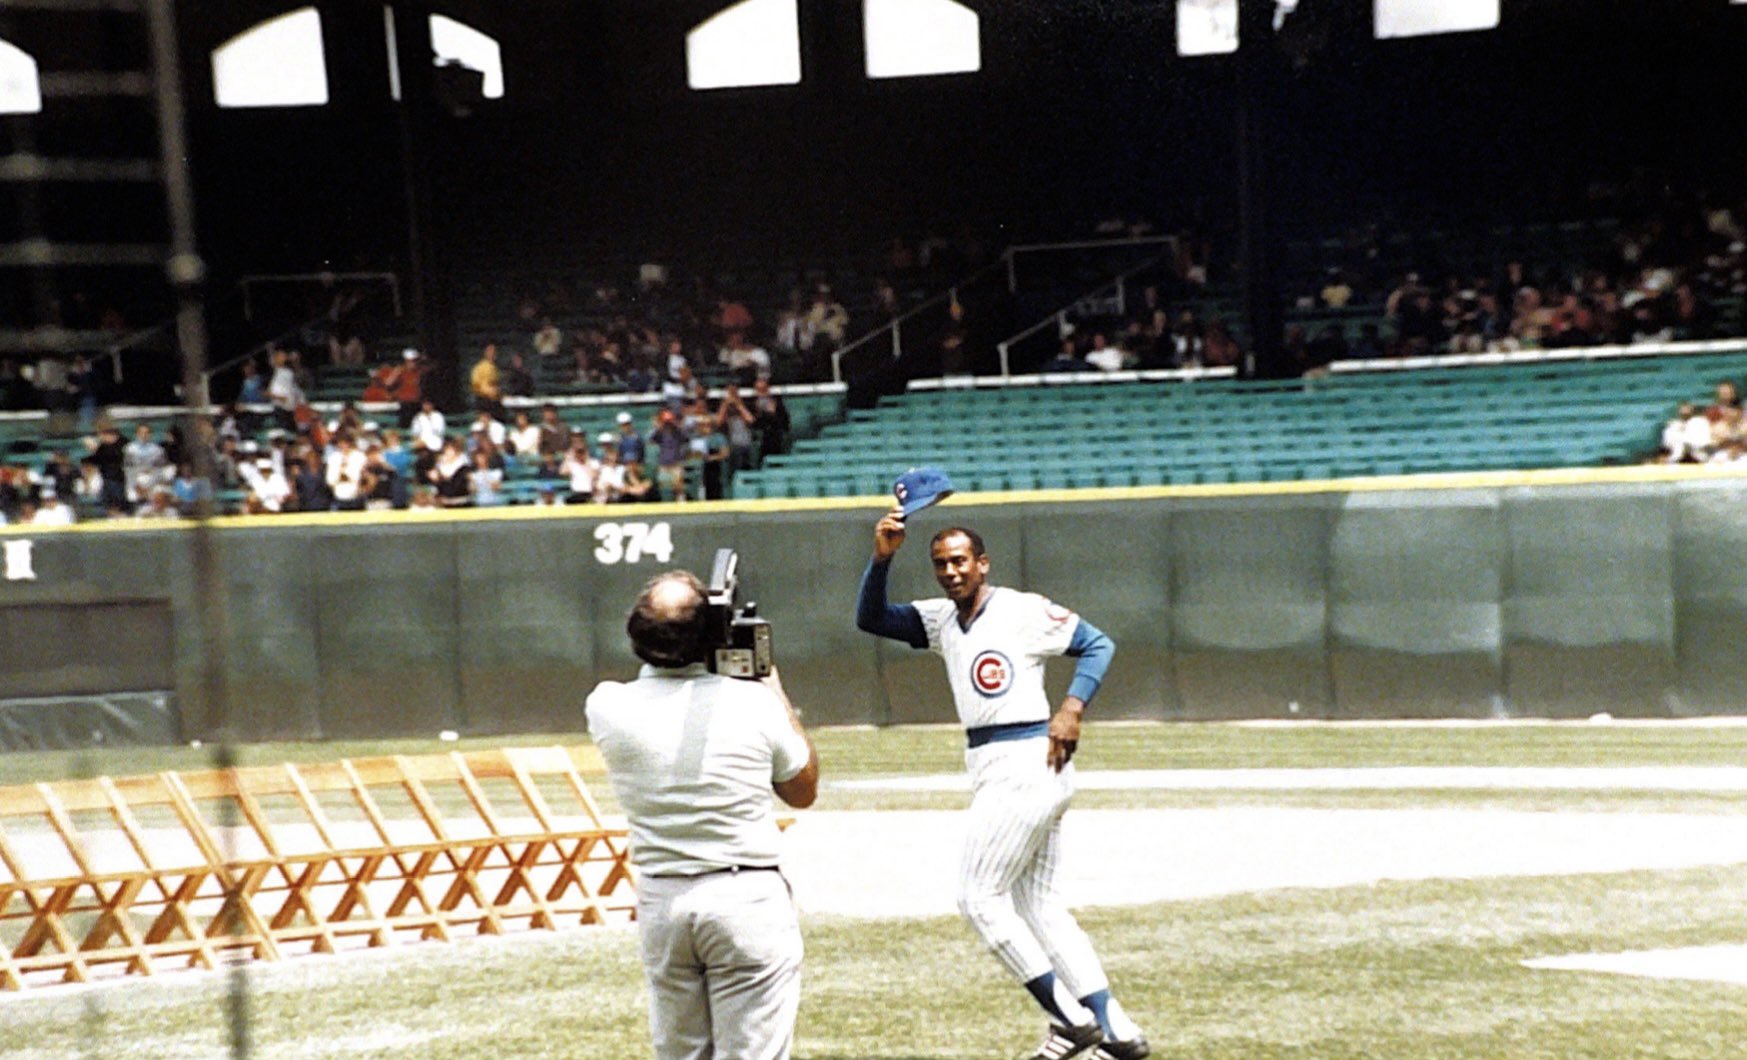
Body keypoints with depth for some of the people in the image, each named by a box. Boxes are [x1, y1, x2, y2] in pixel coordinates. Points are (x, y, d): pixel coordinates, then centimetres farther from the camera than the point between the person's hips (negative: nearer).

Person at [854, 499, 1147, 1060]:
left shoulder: (1024, 611, -8)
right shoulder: (939, 618, 12)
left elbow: (1099, 644, -5)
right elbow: (870, 619, 7)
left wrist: (1072, 708, -17)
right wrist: (882, 559, -7)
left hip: (1026, 763, -9)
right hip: (996, 769, 9)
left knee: (979, 895, -6)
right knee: (1035, 900, 10)